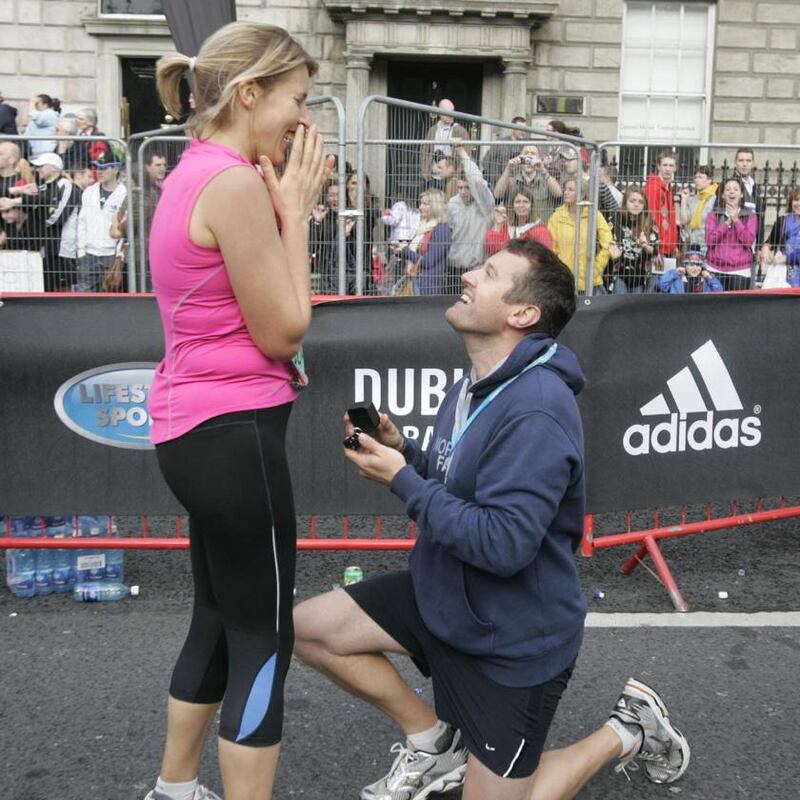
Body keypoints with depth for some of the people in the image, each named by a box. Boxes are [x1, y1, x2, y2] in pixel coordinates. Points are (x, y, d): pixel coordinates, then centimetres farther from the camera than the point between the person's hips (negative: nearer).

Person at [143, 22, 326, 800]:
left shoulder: (194, 175, 13)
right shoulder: (235, 183, -18)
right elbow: (282, 330, -15)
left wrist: (280, 203, 9)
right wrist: (295, 208, -8)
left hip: (197, 428, 10)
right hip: (233, 431, -10)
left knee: (219, 619, 22)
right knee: (263, 639, 1)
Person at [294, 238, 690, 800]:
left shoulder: (536, 409, -28)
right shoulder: (471, 390, 3)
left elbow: (503, 544, -32)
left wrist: (400, 479, -25)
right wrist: (402, 450, -6)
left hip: (515, 638, -8)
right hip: (444, 597, 8)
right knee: (310, 628, -1)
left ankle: (629, 732, 25)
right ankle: (435, 739, 16)